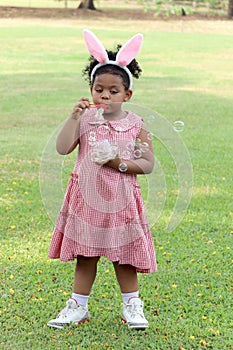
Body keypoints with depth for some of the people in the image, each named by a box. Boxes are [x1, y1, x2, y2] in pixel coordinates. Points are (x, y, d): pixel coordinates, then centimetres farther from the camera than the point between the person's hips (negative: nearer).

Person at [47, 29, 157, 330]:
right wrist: (74, 116, -20)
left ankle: (132, 306, 25)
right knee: (85, 255, 11)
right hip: (86, 198, 1)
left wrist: (122, 164, -17)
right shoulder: (85, 119, -2)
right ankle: (78, 306, 24)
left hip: (121, 200, -1)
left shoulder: (135, 125, -3)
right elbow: (63, 148, -13)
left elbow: (148, 164, -3)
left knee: (124, 255, 9)